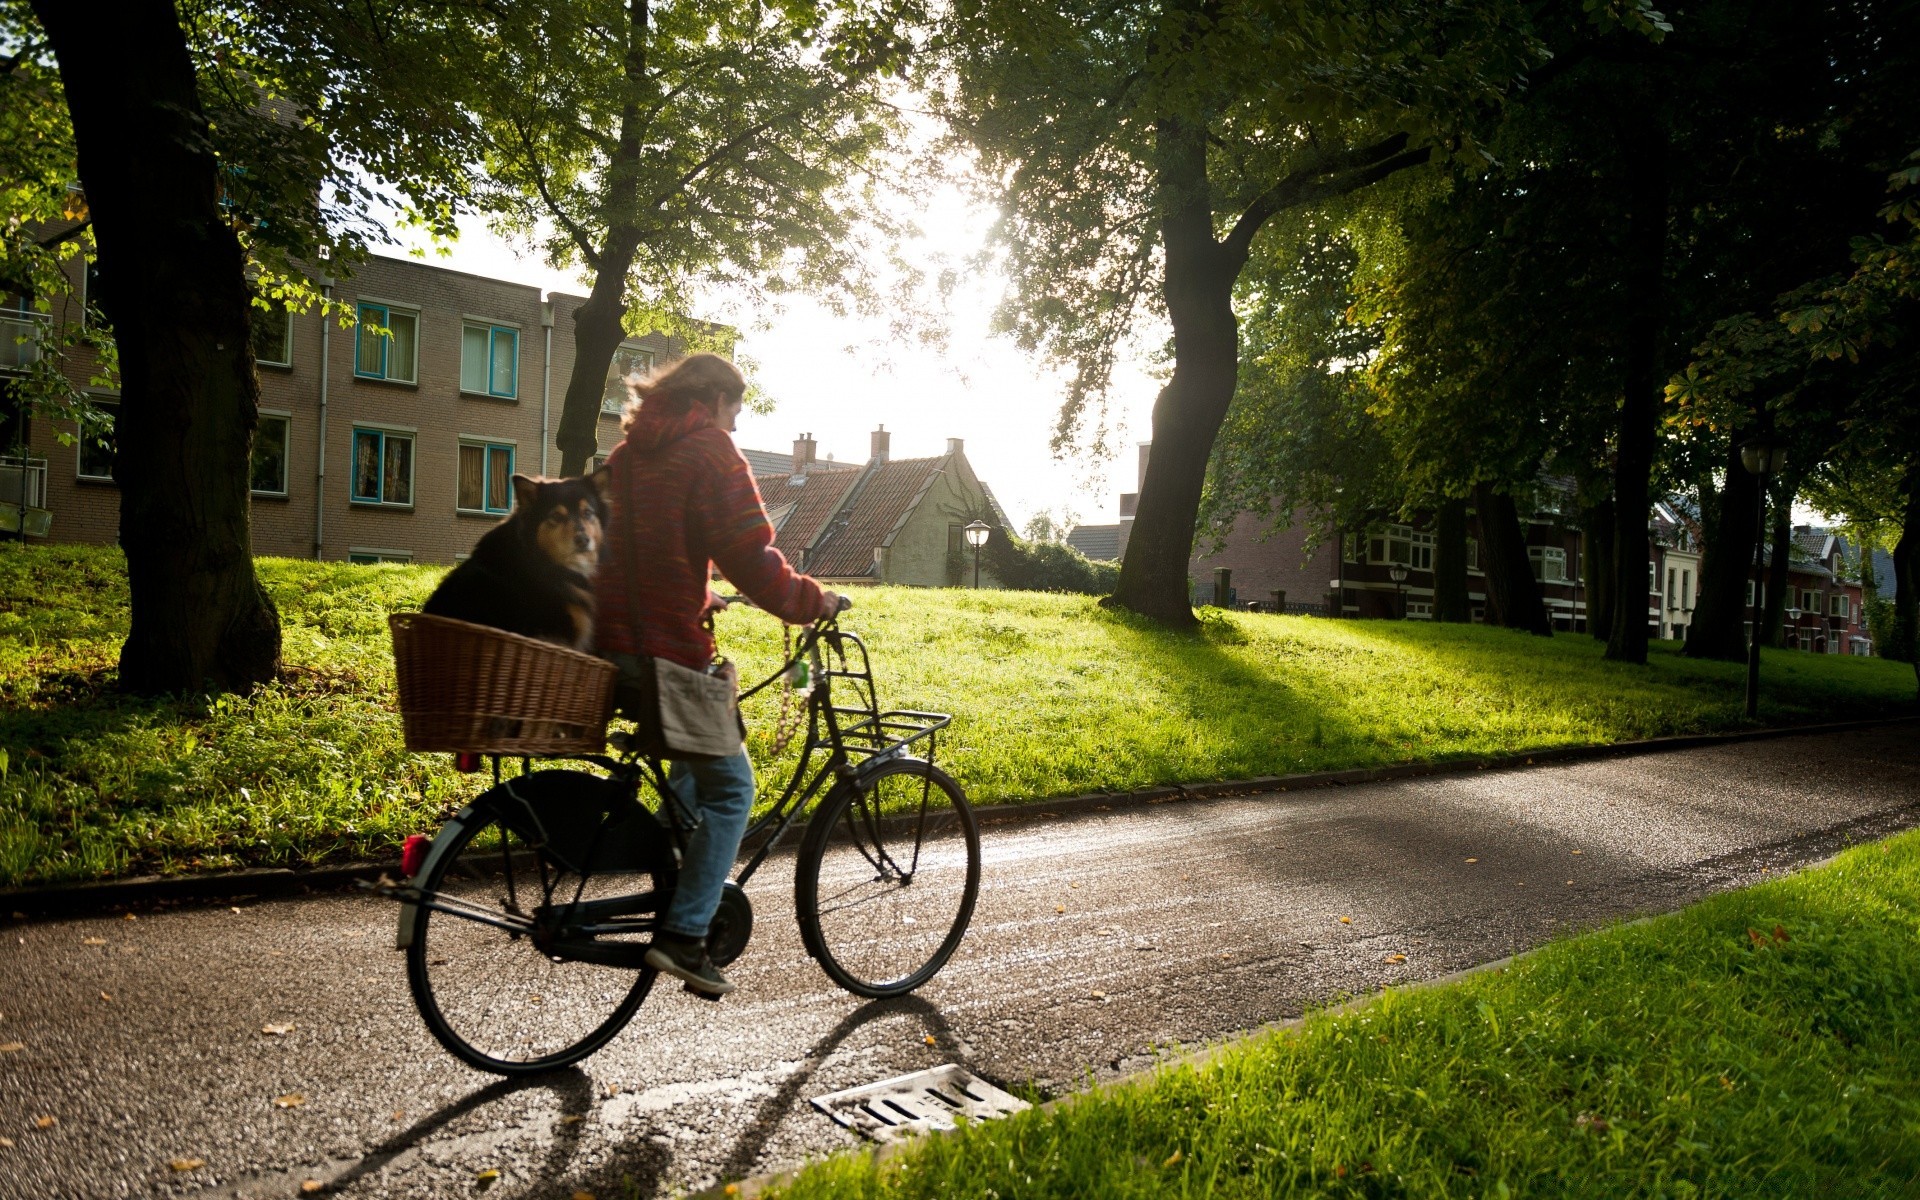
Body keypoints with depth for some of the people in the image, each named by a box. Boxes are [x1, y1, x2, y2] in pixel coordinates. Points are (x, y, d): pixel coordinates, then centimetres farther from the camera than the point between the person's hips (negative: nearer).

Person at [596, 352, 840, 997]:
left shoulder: (630, 450, 18)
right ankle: (684, 934, -3)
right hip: (667, 650, -9)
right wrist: (809, 601, -4)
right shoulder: (709, 449, -9)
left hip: (613, 638, 9)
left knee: (693, 769, 27)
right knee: (729, 788, 3)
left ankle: (679, 891, 27)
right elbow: (750, 555, -17)